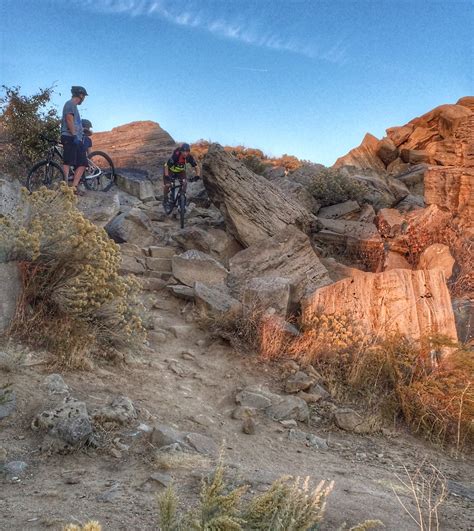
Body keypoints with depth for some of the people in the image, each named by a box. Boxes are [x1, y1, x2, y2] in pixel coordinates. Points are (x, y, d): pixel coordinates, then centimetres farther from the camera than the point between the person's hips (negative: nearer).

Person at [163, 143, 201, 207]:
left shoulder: (189, 157, -25)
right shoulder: (175, 156, -36)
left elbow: (196, 166, -17)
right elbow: (166, 166, -33)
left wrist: (197, 175, -33)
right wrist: (166, 176, -43)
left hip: (181, 171, 3)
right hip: (171, 170, -3)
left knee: (184, 183, -18)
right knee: (167, 185, -12)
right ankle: (165, 199, 11)